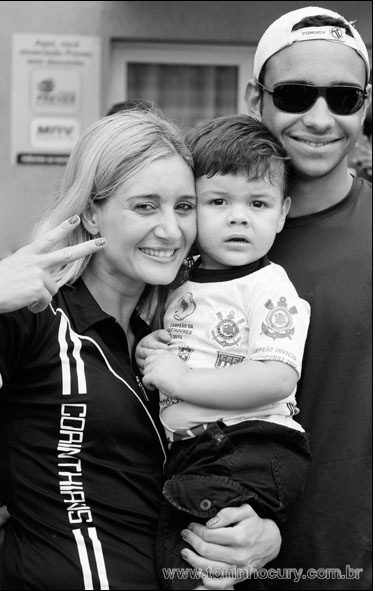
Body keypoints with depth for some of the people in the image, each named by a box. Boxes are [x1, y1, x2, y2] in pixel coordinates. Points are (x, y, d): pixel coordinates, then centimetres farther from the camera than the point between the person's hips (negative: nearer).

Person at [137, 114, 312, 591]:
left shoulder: (269, 287, -7)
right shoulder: (178, 283, 16)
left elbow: (278, 379, -20)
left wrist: (180, 377, -16)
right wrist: (149, 352, 9)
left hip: (253, 447, -7)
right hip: (186, 450, 8)